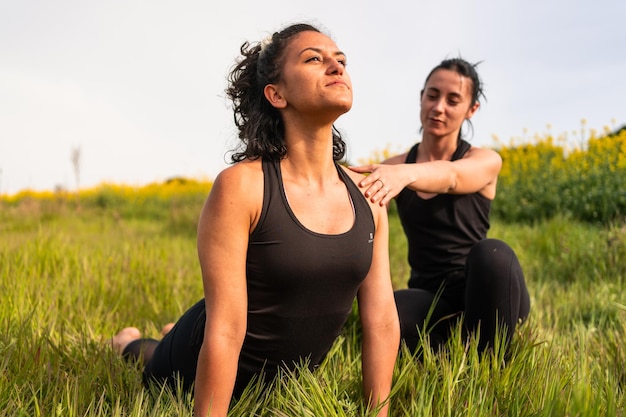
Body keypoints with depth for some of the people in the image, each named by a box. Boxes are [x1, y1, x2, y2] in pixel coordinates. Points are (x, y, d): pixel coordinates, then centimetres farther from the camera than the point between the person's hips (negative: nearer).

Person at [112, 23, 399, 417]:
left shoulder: (368, 195, -13)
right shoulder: (239, 186, -30)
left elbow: (382, 319, -9)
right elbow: (225, 330, -31)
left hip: (288, 377, 6)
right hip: (213, 372, -5)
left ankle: (175, 336, 58)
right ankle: (130, 344, 57)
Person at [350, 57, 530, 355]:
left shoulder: (486, 161, -2)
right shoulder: (393, 166, 6)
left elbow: (450, 176, -26)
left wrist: (405, 174, -49)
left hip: (485, 292, -1)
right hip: (428, 297, 1)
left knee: (492, 252, -36)